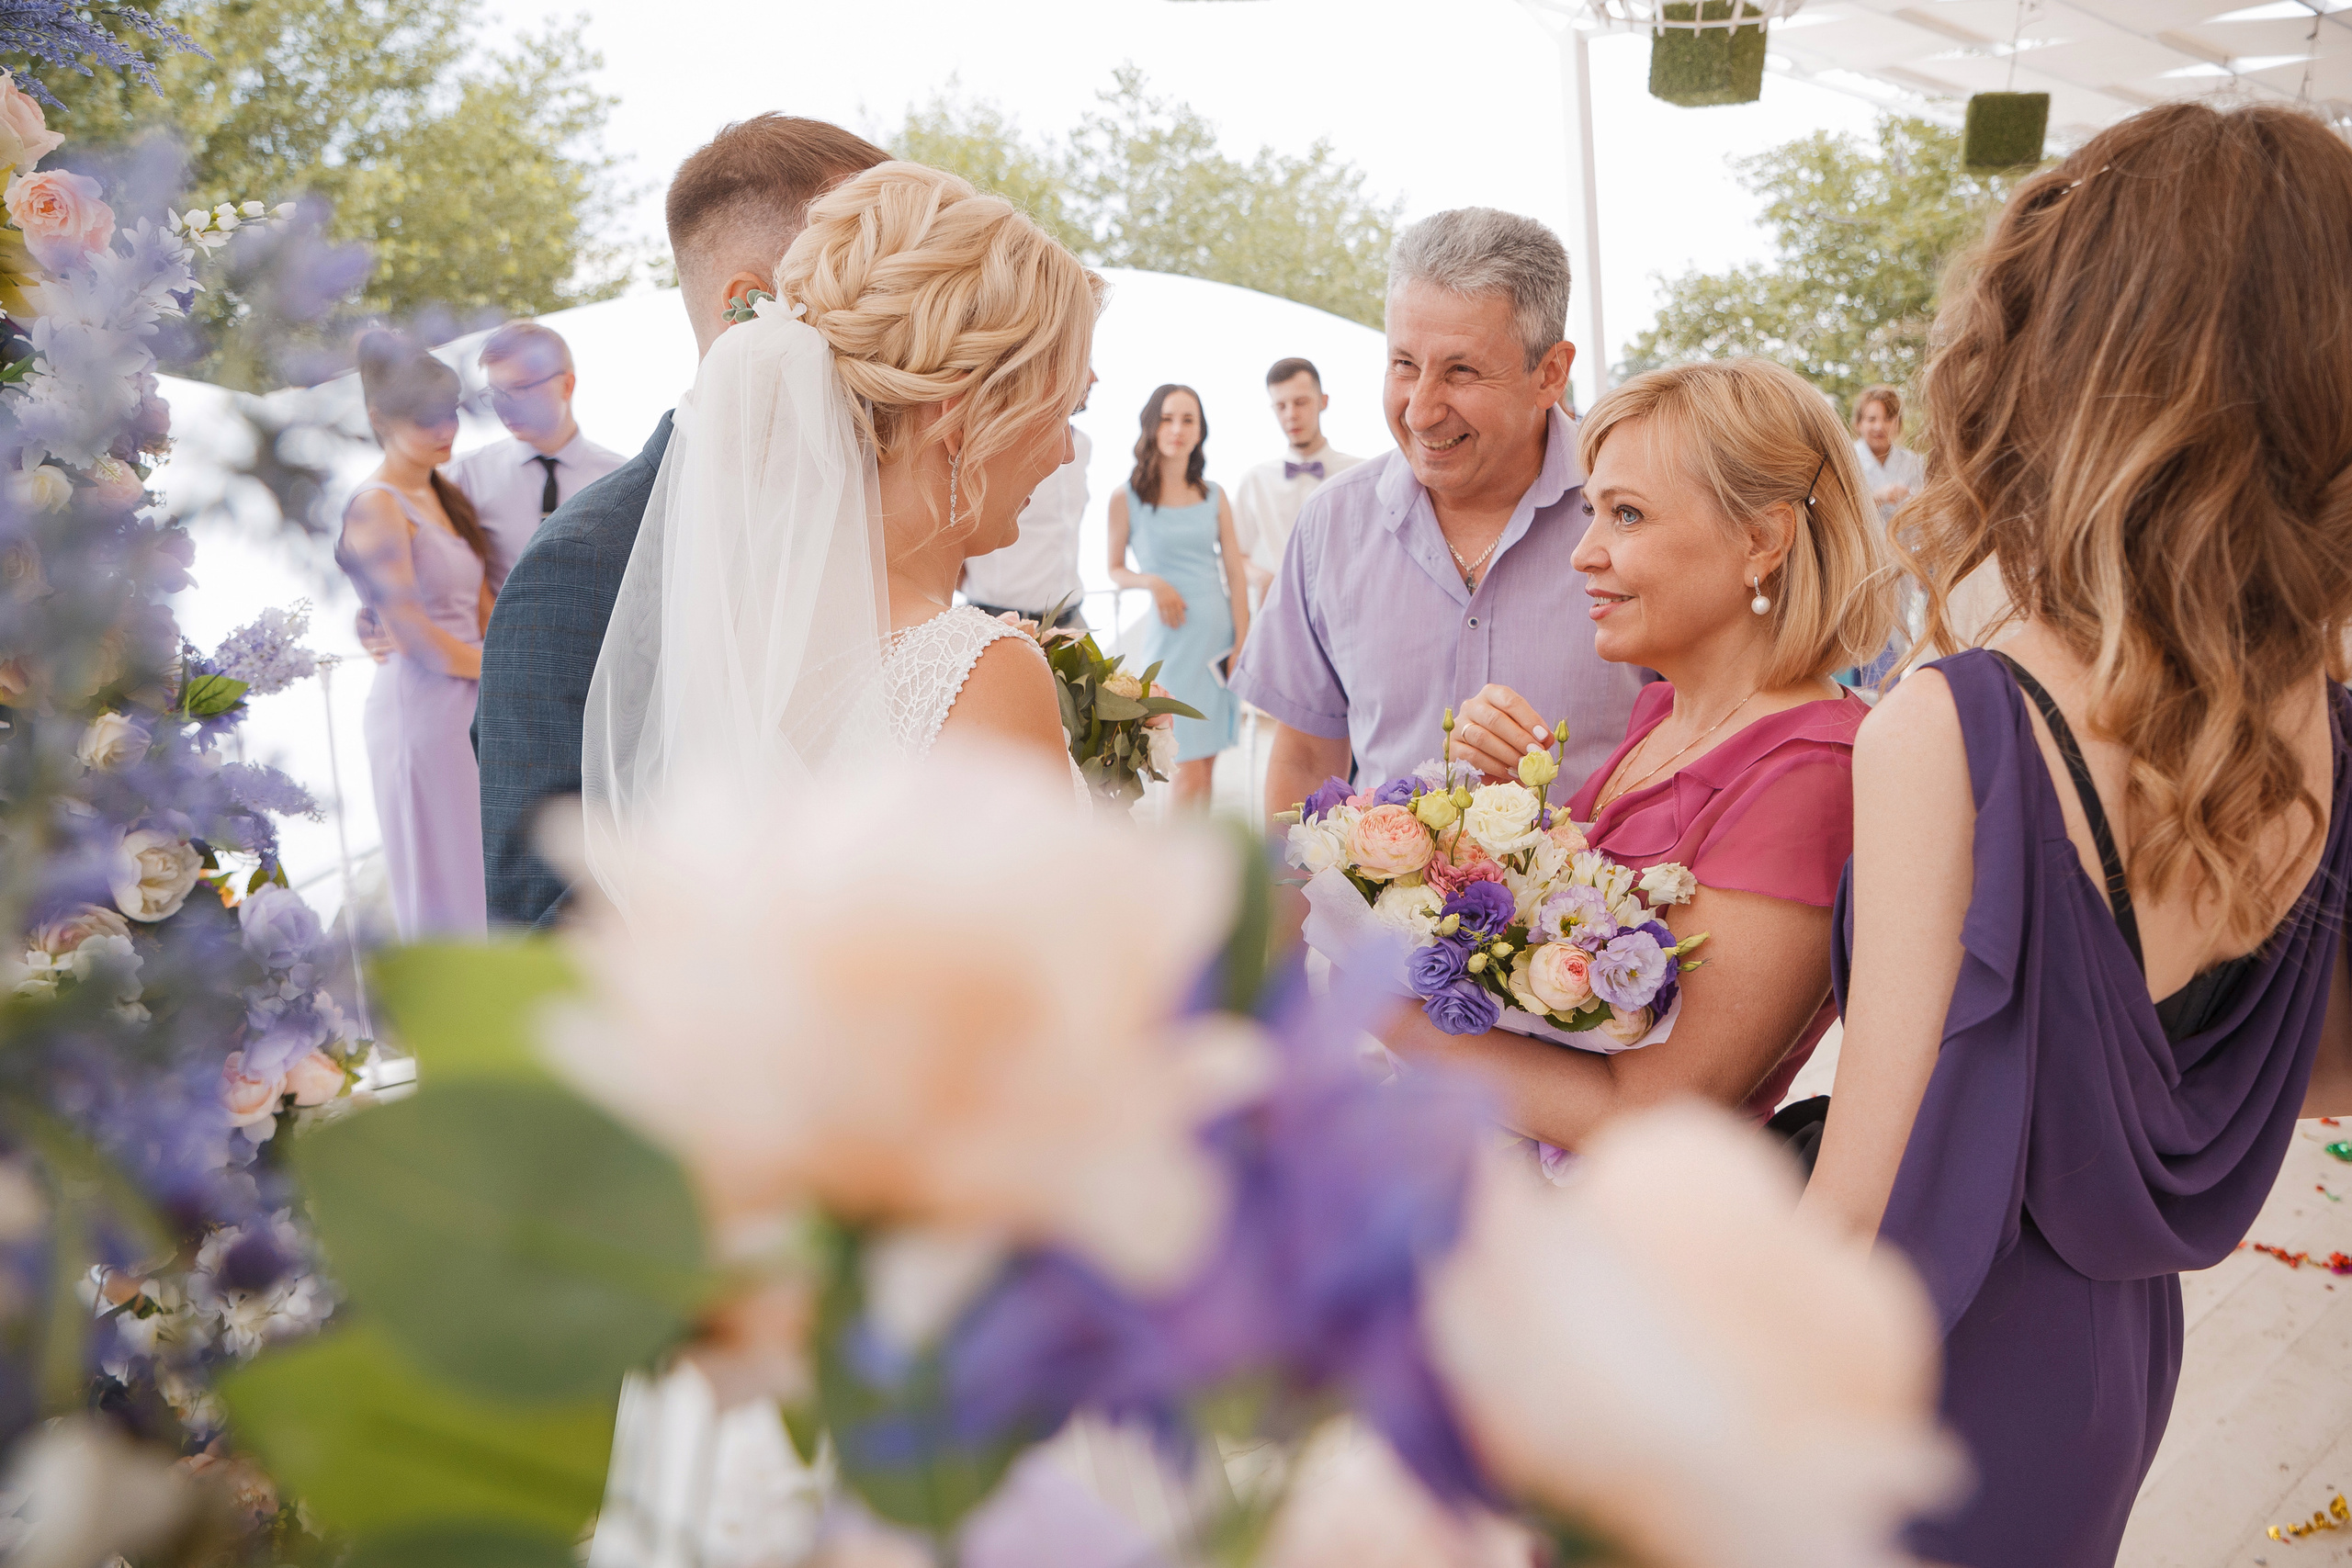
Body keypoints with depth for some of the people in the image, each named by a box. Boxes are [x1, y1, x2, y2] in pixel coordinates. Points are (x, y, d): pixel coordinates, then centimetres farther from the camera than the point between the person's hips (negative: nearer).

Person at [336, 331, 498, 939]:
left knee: (484, 882, 11)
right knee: (443, 886, -1)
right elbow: (410, 632, -14)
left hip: (471, 706, 8)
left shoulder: (445, 497, 15)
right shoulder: (376, 506, -10)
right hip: (420, 707, -8)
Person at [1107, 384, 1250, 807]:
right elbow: (1115, 569, 7)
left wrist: (1241, 645, 0)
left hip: (1220, 633, 4)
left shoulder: (1213, 497, 8)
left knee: (1206, 765, 7)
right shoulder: (1128, 498, -2)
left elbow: (1236, 574, 7)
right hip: (1173, 637, -4)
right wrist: (1152, 581, -13)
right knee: (1187, 770, -8)